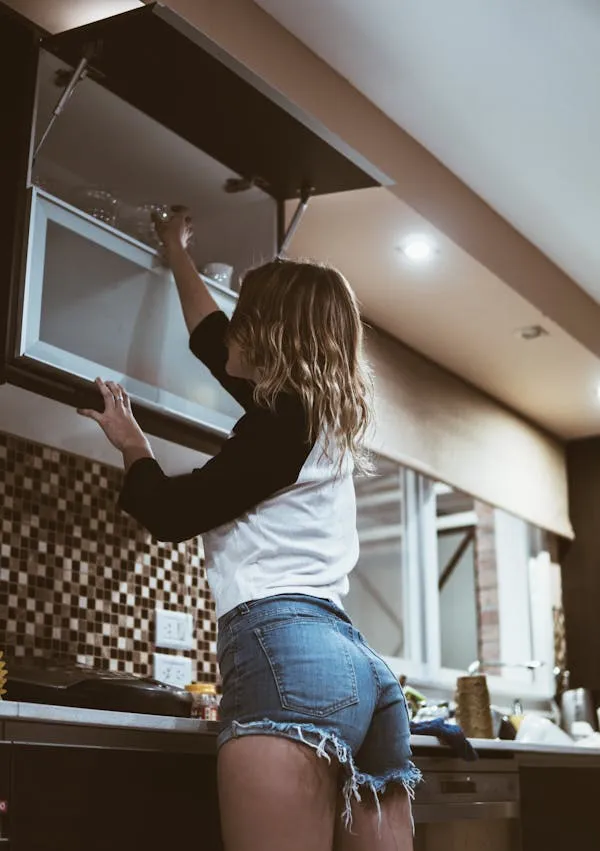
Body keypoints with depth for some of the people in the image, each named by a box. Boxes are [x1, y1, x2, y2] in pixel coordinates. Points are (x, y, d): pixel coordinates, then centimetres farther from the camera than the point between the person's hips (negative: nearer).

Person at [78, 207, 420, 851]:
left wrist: (130, 445, 24)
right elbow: (214, 344, 41)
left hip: (287, 657, -9)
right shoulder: (324, 417, 25)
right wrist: (177, 256, 55)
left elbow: (169, 512, 4)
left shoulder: (284, 419, 0)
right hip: (361, 667, 9)